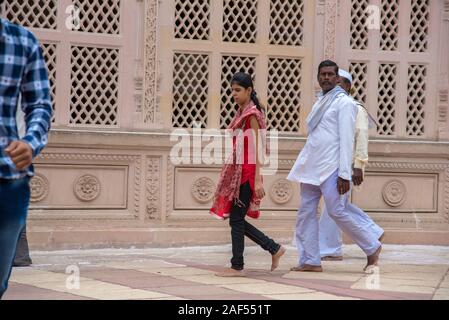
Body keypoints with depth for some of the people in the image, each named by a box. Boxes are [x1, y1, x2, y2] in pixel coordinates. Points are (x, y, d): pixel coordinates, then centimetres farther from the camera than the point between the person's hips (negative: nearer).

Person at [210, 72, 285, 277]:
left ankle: (237, 267, 4)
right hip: (238, 172, 9)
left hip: (247, 172, -9)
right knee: (236, 218, 10)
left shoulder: (251, 114, -11)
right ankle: (274, 248, 18)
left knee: (236, 218, -4)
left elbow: (257, 148, -16)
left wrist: (257, 180, -20)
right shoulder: (242, 113, 14)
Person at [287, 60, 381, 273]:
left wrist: (345, 174, -18)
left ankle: (372, 248, 8)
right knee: (306, 213, 4)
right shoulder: (320, 102, 18)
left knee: (337, 212, -9)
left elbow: (346, 140, -13)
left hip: (331, 168, -8)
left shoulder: (344, 102, -6)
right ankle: (310, 260, 8)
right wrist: (305, 164, 16)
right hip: (312, 167, 8)